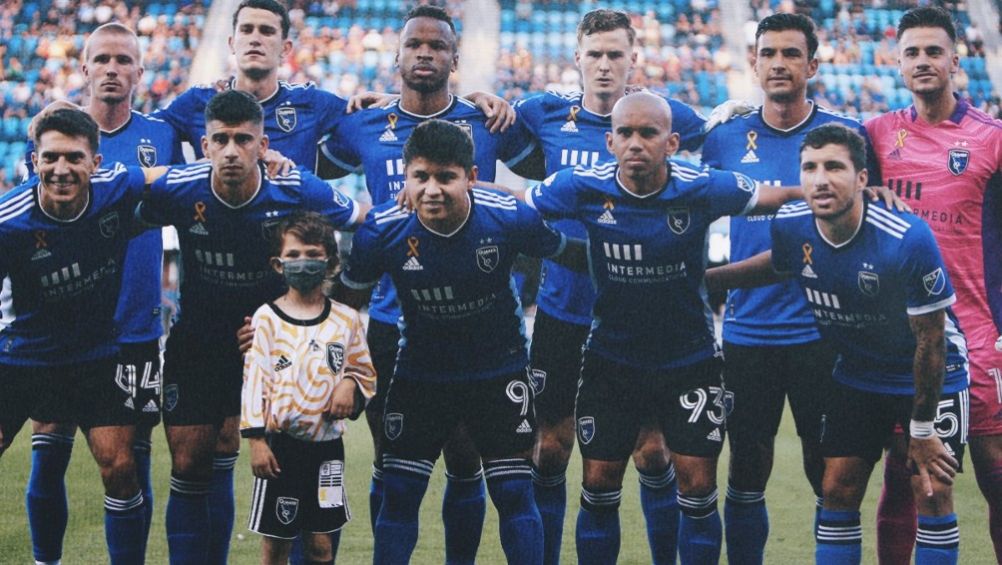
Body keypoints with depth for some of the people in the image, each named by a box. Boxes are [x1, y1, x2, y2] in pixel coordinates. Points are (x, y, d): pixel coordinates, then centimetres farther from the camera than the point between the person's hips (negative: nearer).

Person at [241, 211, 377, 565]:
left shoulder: (346, 320, 5)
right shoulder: (267, 318, -1)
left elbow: (364, 372, 14)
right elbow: (254, 380, -2)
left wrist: (350, 383, -9)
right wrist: (256, 440, -8)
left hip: (326, 445, 2)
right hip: (281, 444, -2)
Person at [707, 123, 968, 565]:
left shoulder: (909, 239, -31)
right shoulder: (790, 226, -16)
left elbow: (930, 339, -21)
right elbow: (777, 264, 12)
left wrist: (922, 431, -15)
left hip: (933, 377, -4)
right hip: (857, 375, 4)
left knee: (932, 492, -10)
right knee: (838, 490, 0)